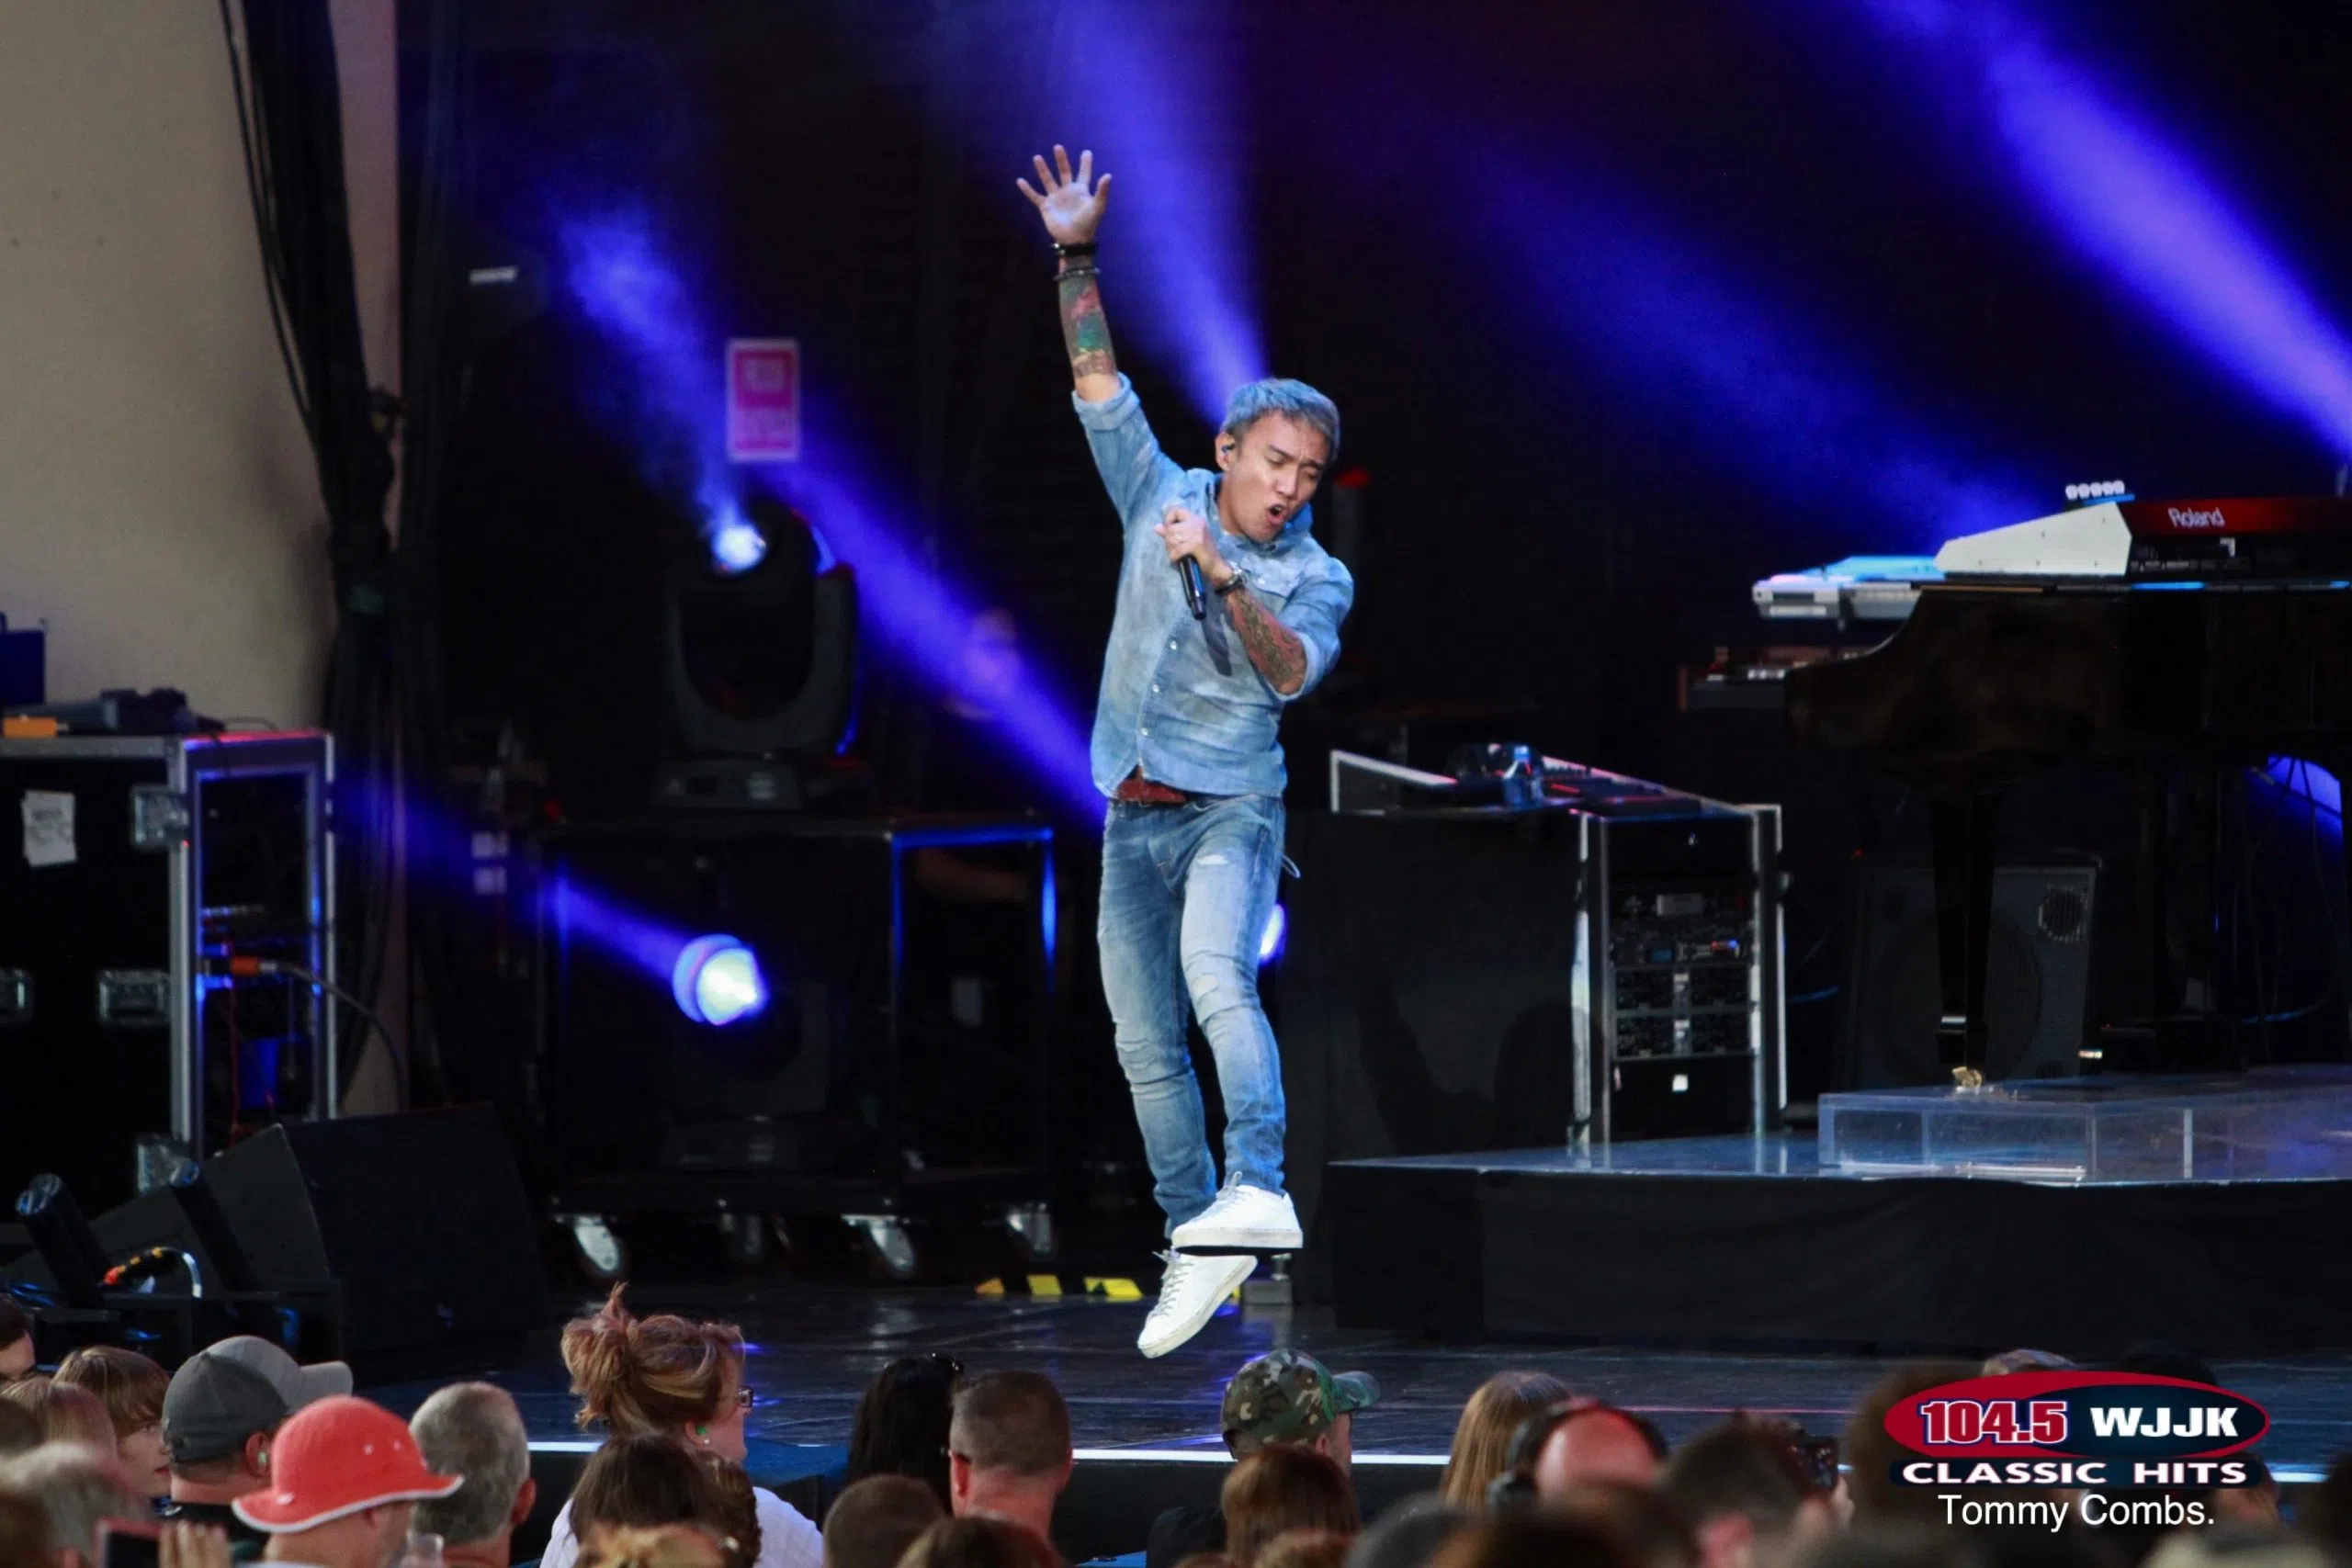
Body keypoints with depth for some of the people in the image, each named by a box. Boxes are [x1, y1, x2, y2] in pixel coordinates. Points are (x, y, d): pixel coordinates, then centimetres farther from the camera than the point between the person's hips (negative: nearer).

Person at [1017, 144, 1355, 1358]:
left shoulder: (1315, 579, -3)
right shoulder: (1163, 498, 7)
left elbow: (1293, 670, -20)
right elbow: (1098, 379, 6)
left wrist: (1222, 576, -29)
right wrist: (1077, 259, -5)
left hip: (1229, 808, -5)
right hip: (1136, 813, 5)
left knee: (1215, 974, -31)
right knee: (1145, 1045, 4)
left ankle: (1257, 1189, -43)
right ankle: (1193, 1241, 12)